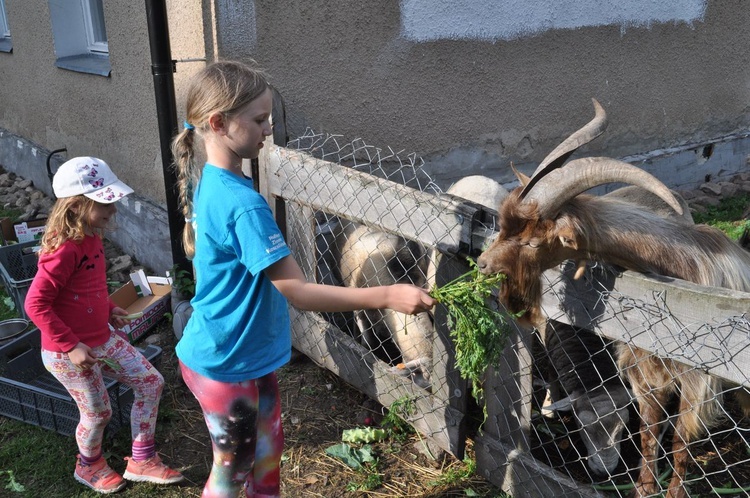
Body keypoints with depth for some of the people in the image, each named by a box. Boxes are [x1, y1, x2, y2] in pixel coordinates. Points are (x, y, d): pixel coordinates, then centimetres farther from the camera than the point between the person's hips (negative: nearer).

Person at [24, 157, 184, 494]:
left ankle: (141, 462, 23)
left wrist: (108, 310, 7)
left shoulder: (92, 237, 1)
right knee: (97, 412, 10)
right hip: (68, 353, -8)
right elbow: (35, 304, -27)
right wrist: (71, 345, -25)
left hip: (102, 339, 8)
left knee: (151, 383, 7)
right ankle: (89, 467, 43)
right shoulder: (64, 249, -27)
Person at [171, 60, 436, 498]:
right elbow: (298, 292, -30)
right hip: (227, 364, -9)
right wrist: (387, 296, -32)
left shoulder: (208, 181, 0)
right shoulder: (242, 204, -30)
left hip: (247, 356, 9)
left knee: (267, 450, 23)